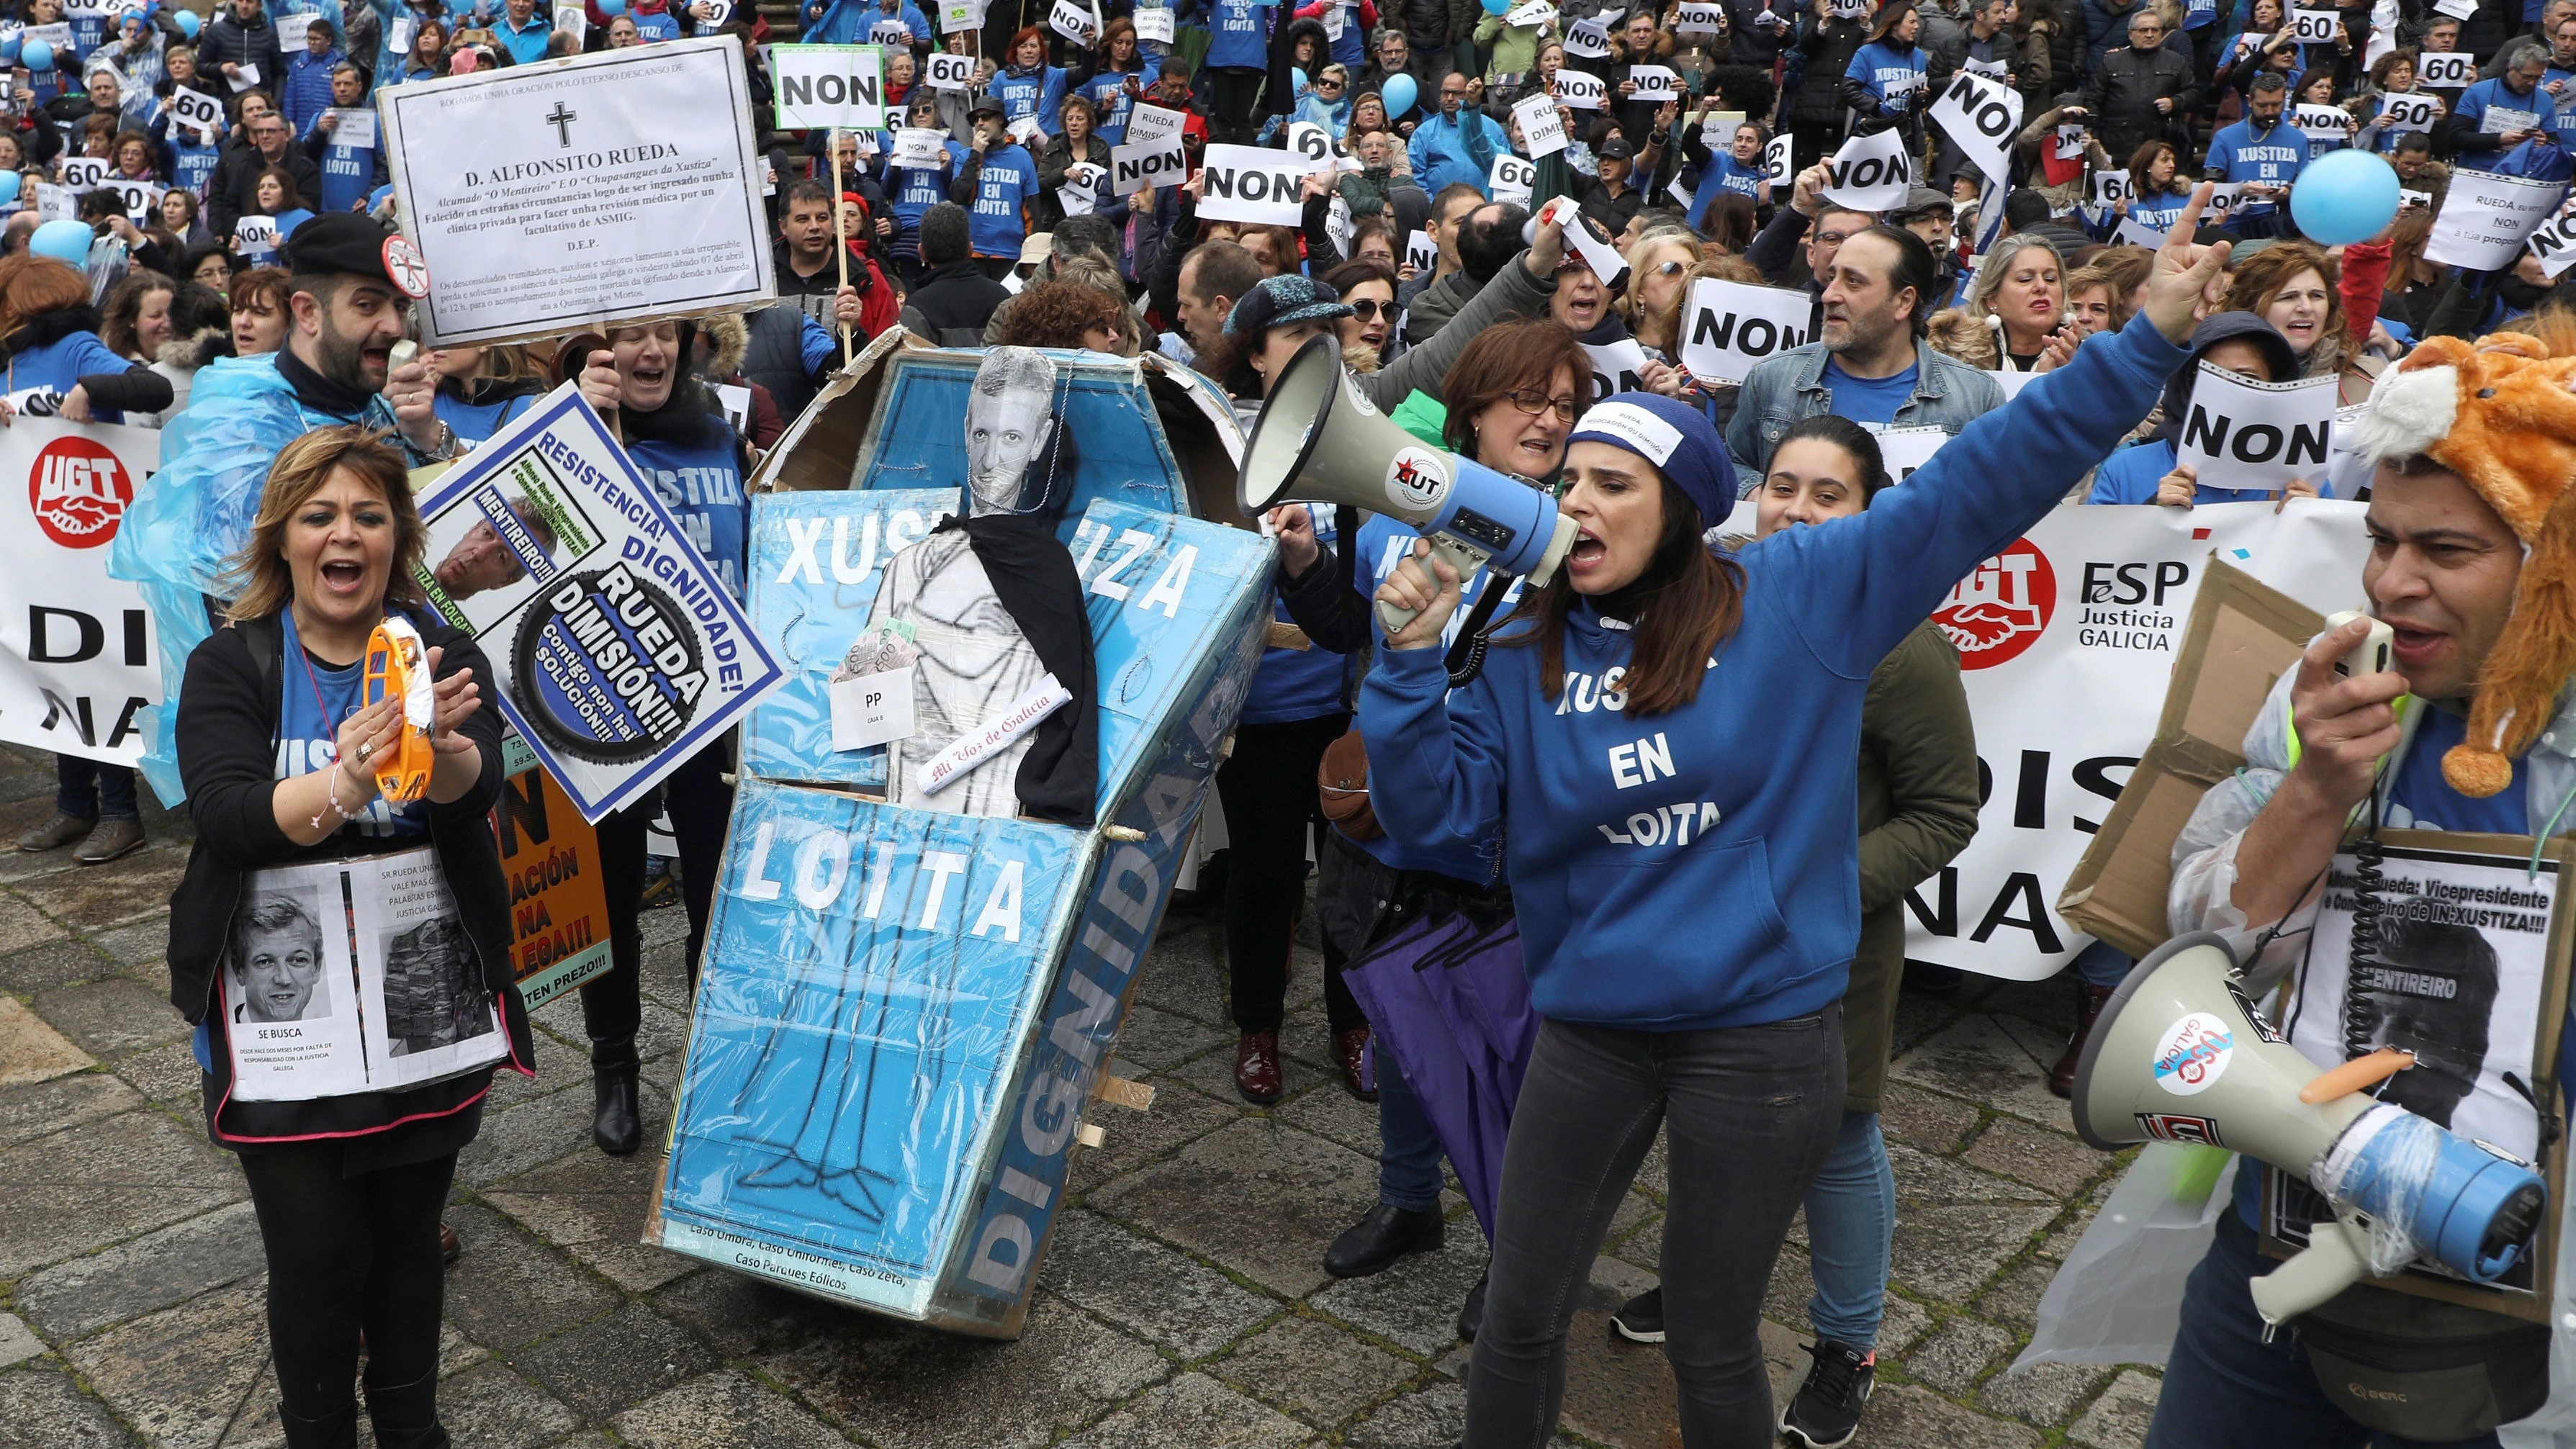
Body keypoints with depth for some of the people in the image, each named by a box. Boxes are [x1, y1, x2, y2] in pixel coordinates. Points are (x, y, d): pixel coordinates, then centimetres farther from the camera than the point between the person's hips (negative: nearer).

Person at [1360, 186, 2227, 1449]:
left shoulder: (1805, 595, -5)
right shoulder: (1525, 653, 1)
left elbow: (1983, 480, -7)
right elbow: (1435, 808, -3)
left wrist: (2150, 341, -10)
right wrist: (1412, 656, -14)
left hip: (1762, 1035, -2)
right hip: (1589, 1030, 2)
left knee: (1710, 1340, 14)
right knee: (1519, 1318, 14)